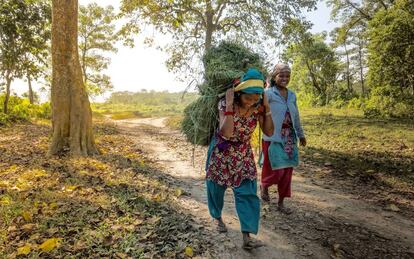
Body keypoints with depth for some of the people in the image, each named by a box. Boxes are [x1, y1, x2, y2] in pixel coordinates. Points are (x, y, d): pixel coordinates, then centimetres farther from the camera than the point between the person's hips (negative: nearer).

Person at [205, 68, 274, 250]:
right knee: (217, 188, 15)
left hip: (243, 154, 3)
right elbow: (226, 133, -36)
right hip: (221, 152, -2)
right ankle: (217, 217, 43)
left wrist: (266, 107, -18)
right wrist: (229, 105, -38)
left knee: (248, 193, -6)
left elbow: (269, 132, -10)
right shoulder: (226, 104, -23)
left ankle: (247, 237, -1)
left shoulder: (258, 107, -12)